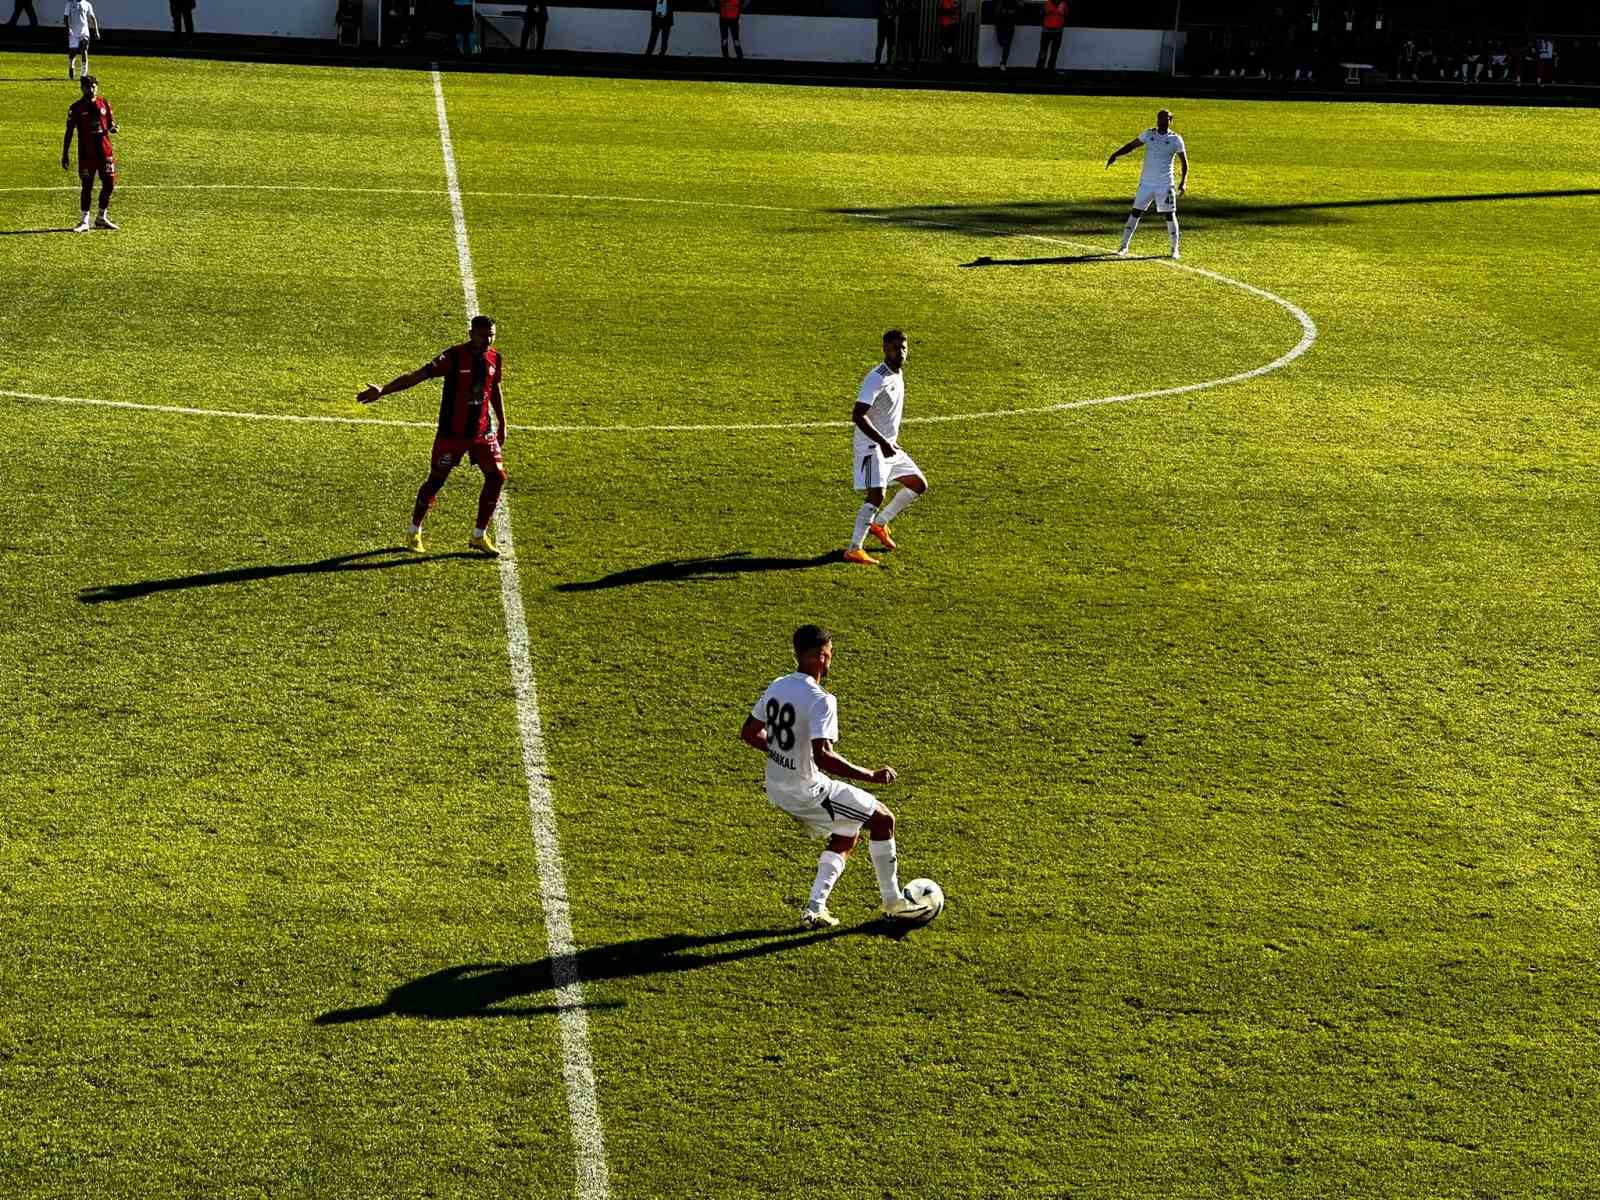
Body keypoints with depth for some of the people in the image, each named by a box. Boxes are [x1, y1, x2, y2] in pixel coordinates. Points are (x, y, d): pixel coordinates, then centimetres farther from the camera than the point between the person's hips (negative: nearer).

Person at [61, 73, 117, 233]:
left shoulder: (103, 103, 7)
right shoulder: (76, 107, -2)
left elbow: (111, 122, 15)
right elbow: (69, 132, 0)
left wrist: (112, 128, -11)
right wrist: (64, 154, -3)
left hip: (104, 151, 4)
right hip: (86, 153, -3)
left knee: (109, 184, 5)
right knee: (87, 186, -2)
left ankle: (102, 218, 21)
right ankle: (85, 221, 5)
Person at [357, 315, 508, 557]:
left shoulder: (494, 358, 0)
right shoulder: (454, 357, -18)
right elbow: (417, 376, -22)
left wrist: (502, 425, 19)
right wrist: (382, 391, -32)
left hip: (483, 432, 5)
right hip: (451, 434, -5)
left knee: (497, 477, -2)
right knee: (436, 480, 3)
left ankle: (479, 536, 12)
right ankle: (414, 532, 23)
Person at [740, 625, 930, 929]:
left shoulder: (776, 687, 2)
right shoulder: (820, 700, -24)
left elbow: (749, 734, 12)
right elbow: (822, 756, -34)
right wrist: (870, 776, -27)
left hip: (777, 788, 8)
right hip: (807, 792, -8)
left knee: (847, 836, 25)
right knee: (882, 818, 9)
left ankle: (815, 909, 16)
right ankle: (892, 902, 20)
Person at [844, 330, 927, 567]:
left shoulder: (898, 374, 9)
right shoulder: (876, 379, -20)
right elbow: (858, 416, -27)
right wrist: (882, 442, -31)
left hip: (889, 445, 9)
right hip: (871, 446, -9)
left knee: (919, 485, 13)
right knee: (876, 494, -21)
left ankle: (879, 523, 25)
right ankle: (854, 550, -19)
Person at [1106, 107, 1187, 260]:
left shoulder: (1175, 140, -4)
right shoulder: (1149, 134, 4)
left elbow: (1184, 161, -2)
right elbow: (1131, 146, 6)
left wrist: (1183, 181, -14)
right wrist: (1115, 154, -10)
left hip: (1165, 184, -3)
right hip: (1146, 182, 3)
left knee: (1170, 215, -1)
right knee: (1136, 212, 3)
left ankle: (1175, 249, 10)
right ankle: (1124, 245, 9)